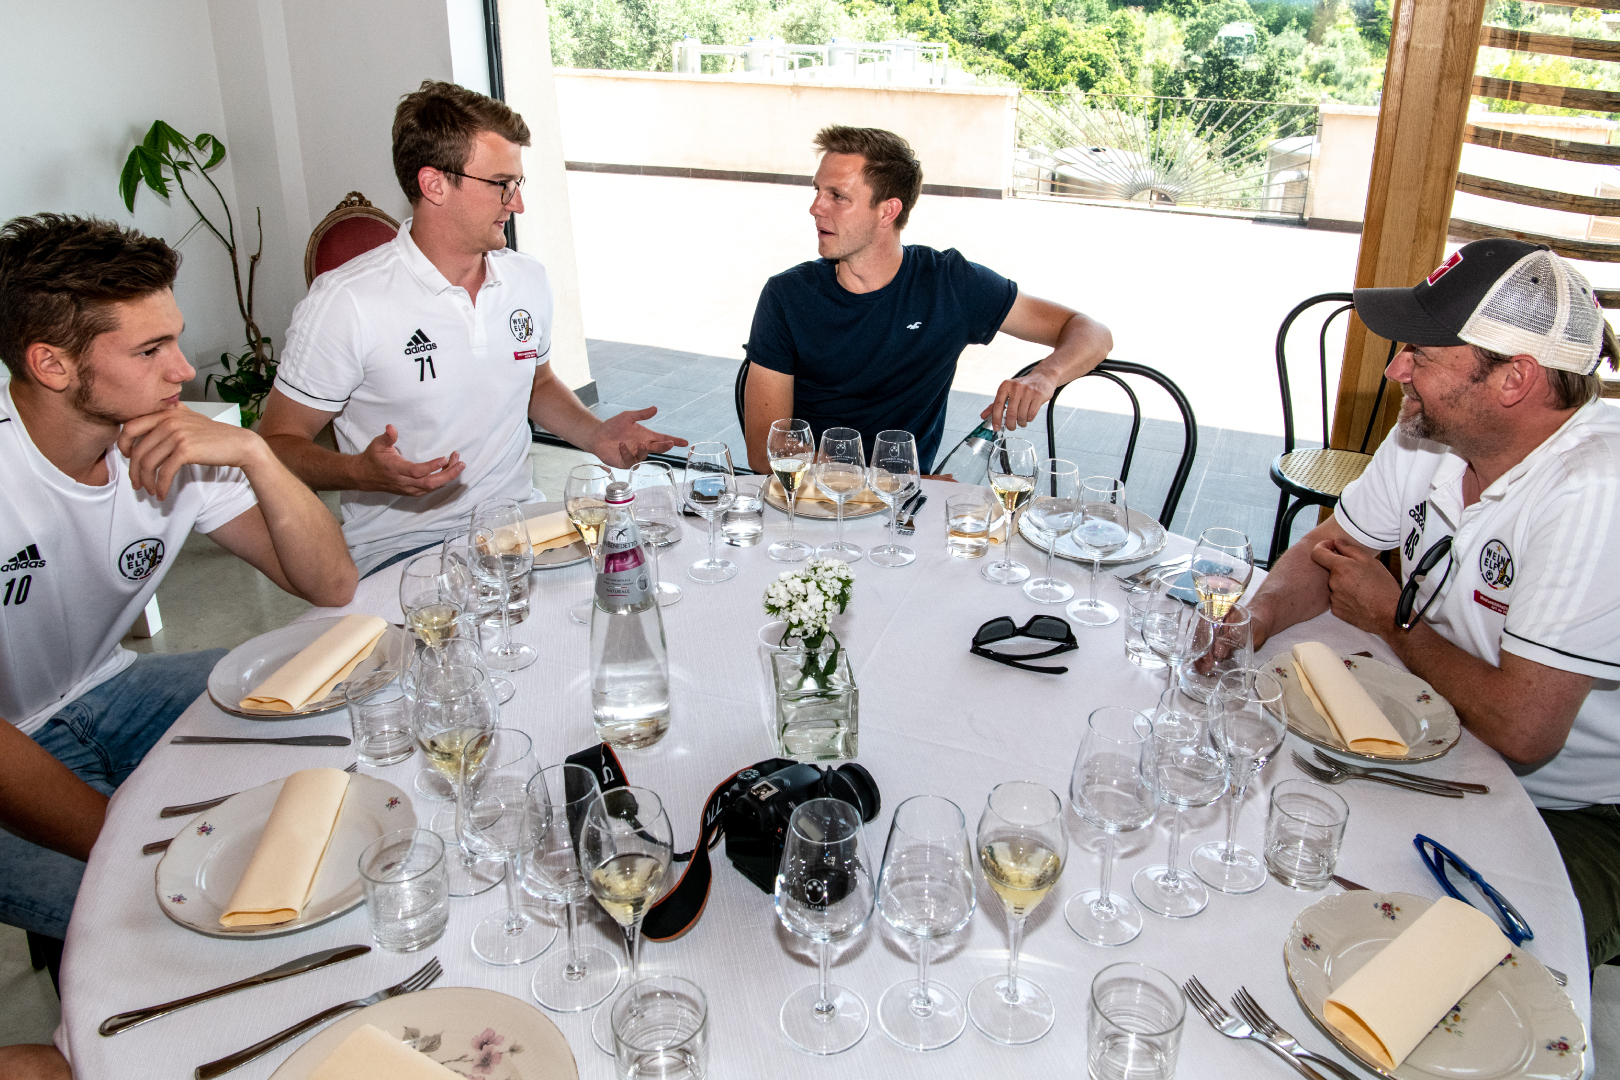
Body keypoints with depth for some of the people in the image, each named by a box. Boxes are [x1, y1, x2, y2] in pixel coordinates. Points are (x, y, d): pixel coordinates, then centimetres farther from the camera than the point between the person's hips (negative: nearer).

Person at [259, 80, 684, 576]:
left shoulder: (529, 279, 8)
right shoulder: (345, 302, -11)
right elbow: (279, 442, -5)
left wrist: (595, 434, 6)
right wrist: (364, 472, -26)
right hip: (402, 549, -5)